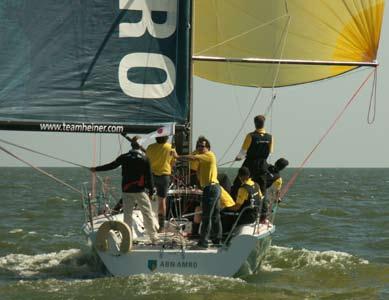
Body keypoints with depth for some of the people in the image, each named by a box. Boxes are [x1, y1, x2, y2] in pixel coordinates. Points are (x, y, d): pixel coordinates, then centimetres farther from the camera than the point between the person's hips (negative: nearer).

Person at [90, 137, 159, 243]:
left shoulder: (124, 157, 1)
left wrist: (96, 169, 22)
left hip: (126, 190, 2)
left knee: (127, 214, 7)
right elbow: (149, 176, -6)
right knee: (147, 214, 3)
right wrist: (151, 189, 3)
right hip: (140, 190, -2)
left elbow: (111, 166, 10)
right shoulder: (144, 159, -6)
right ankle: (154, 237, 4)